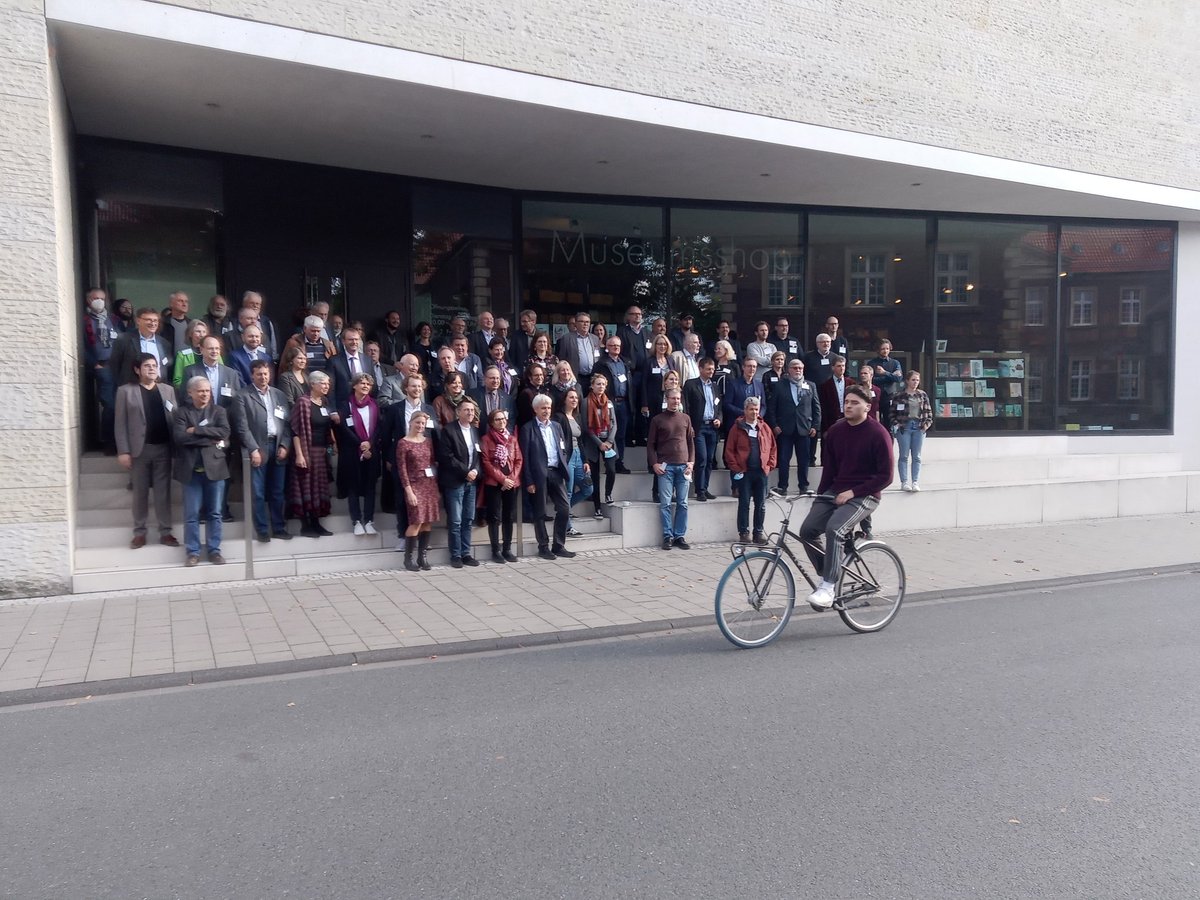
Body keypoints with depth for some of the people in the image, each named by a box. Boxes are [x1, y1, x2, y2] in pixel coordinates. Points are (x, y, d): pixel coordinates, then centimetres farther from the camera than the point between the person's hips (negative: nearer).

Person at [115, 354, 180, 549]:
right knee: (140, 492, 6)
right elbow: (120, 423, -1)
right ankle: (139, 532, 14)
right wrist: (123, 451, -9)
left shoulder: (168, 390, 11)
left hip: (163, 447, 2)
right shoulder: (125, 391, 4)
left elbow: (175, 418, 6)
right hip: (139, 448, -2)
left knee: (163, 491, 5)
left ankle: (165, 532, 11)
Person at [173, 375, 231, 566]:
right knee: (191, 514, 2)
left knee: (215, 513, 6)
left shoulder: (218, 411, 9)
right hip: (191, 469, -1)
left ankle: (214, 550, 14)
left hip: (214, 467, 1)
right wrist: (211, 439, -13)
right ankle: (192, 552, 11)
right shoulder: (182, 411, 5)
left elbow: (224, 432, -9)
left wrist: (196, 430, -12)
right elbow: (179, 437, -11)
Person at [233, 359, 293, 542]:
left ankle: (278, 528, 16)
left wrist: (284, 445, -1)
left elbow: (288, 423, 11)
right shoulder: (242, 396, 0)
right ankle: (262, 530, 7)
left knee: (277, 492, 8)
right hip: (257, 448, -4)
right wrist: (254, 449, -13)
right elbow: (242, 426, -7)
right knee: (258, 493, 0)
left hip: (278, 447, 4)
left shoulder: (280, 395, 13)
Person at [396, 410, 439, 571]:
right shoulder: (403, 443, -4)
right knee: (416, 521, -10)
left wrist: (435, 484, 4)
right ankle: (408, 558, 0)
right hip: (415, 484, -5)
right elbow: (401, 468, -7)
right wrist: (409, 491, -13)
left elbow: (433, 460, 12)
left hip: (430, 484, 5)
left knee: (428, 521, 3)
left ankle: (422, 556, 12)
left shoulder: (428, 440, 10)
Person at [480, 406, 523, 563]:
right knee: (495, 517, -1)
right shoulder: (486, 439, -1)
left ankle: (507, 549, 15)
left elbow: (518, 460, 8)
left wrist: (511, 478, -7)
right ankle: (496, 551, 4)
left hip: (512, 483, 4)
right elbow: (486, 462, -8)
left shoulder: (512, 438, 11)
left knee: (509, 517, 7)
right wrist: (502, 479, -13)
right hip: (493, 483, -4)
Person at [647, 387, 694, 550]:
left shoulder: (685, 419, 13)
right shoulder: (658, 419, 5)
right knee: (665, 503, -4)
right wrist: (654, 463, -7)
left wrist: (691, 462, 3)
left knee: (682, 503, 2)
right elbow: (650, 444, 4)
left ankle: (679, 536, 9)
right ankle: (668, 536, 2)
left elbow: (691, 441, 14)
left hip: (683, 466, 3)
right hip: (665, 467, -3)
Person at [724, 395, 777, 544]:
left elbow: (772, 447, 12)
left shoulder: (764, 427, 9)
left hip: (761, 471, 3)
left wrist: (770, 465, 2)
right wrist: (736, 468, -8)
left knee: (761, 504, 6)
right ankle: (744, 532, 8)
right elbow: (729, 450, -3)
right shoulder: (737, 428, -1)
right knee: (744, 503, 1)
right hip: (744, 472, -3)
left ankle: (759, 532, 15)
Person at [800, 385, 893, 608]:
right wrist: (821, 495, 9)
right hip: (835, 491, 6)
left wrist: (852, 492, -16)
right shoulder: (836, 430, 6)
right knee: (807, 530, -12)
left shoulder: (878, 434, -9)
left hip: (863, 496, -6)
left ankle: (829, 587, -24)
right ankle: (826, 577, 8)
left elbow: (885, 477, -11)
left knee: (834, 529, -30)